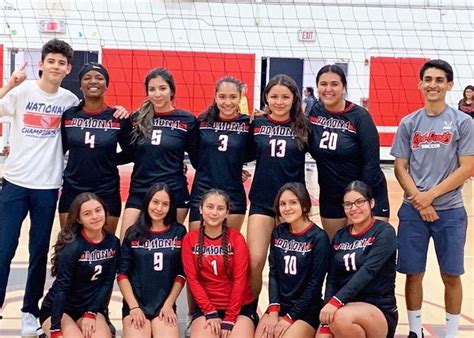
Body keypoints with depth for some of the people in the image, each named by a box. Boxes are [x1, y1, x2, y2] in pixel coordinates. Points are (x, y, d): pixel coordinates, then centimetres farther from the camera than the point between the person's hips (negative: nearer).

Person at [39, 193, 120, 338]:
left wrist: (91, 313, -9)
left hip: (90, 308, 4)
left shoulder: (112, 242, -5)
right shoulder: (72, 246, -21)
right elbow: (61, 287, -22)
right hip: (57, 310, -3)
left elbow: (108, 282, -1)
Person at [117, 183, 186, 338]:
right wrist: (134, 307, -6)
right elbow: (122, 273, 2)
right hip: (135, 304, 0)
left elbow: (181, 273, 6)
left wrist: (169, 305, -1)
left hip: (165, 305, 0)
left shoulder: (179, 232, 5)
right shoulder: (133, 233, 4)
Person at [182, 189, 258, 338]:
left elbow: (240, 280, -9)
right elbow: (192, 278, -3)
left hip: (240, 307, 0)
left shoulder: (237, 238, -6)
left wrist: (229, 320, -13)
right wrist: (211, 313, -10)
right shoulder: (190, 239, -2)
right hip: (205, 307, 1)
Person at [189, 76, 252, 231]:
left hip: (233, 196, 0)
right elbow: (194, 155, 9)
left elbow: (249, 156, -1)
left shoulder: (247, 124, -3)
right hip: (202, 194, 1)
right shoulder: (203, 121, 0)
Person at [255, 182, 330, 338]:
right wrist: (273, 310, -9)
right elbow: (273, 273, 3)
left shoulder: (319, 237, -10)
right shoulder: (278, 233, 6)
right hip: (279, 306, 4)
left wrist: (290, 318, -12)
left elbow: (315, 283, -12)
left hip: (306, 310, -4)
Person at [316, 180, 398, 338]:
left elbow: (367, 271, -21)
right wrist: (328, 321, -12)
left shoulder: (384, 232, -7)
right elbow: (332, 279, 2)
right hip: (346, 307, 5)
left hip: (379, 311, -5)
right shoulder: (340, 236, 9)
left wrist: (337, 302, -33)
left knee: (343, 318, -36)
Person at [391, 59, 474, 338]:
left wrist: (431, 194, -13)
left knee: (451, 275, 5)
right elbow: (400, 168, 3)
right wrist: (418, 200, -10)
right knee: (413, 273, 6)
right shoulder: (409, 123, 5)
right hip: (413, 210, 2)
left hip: (450, 211, -1)